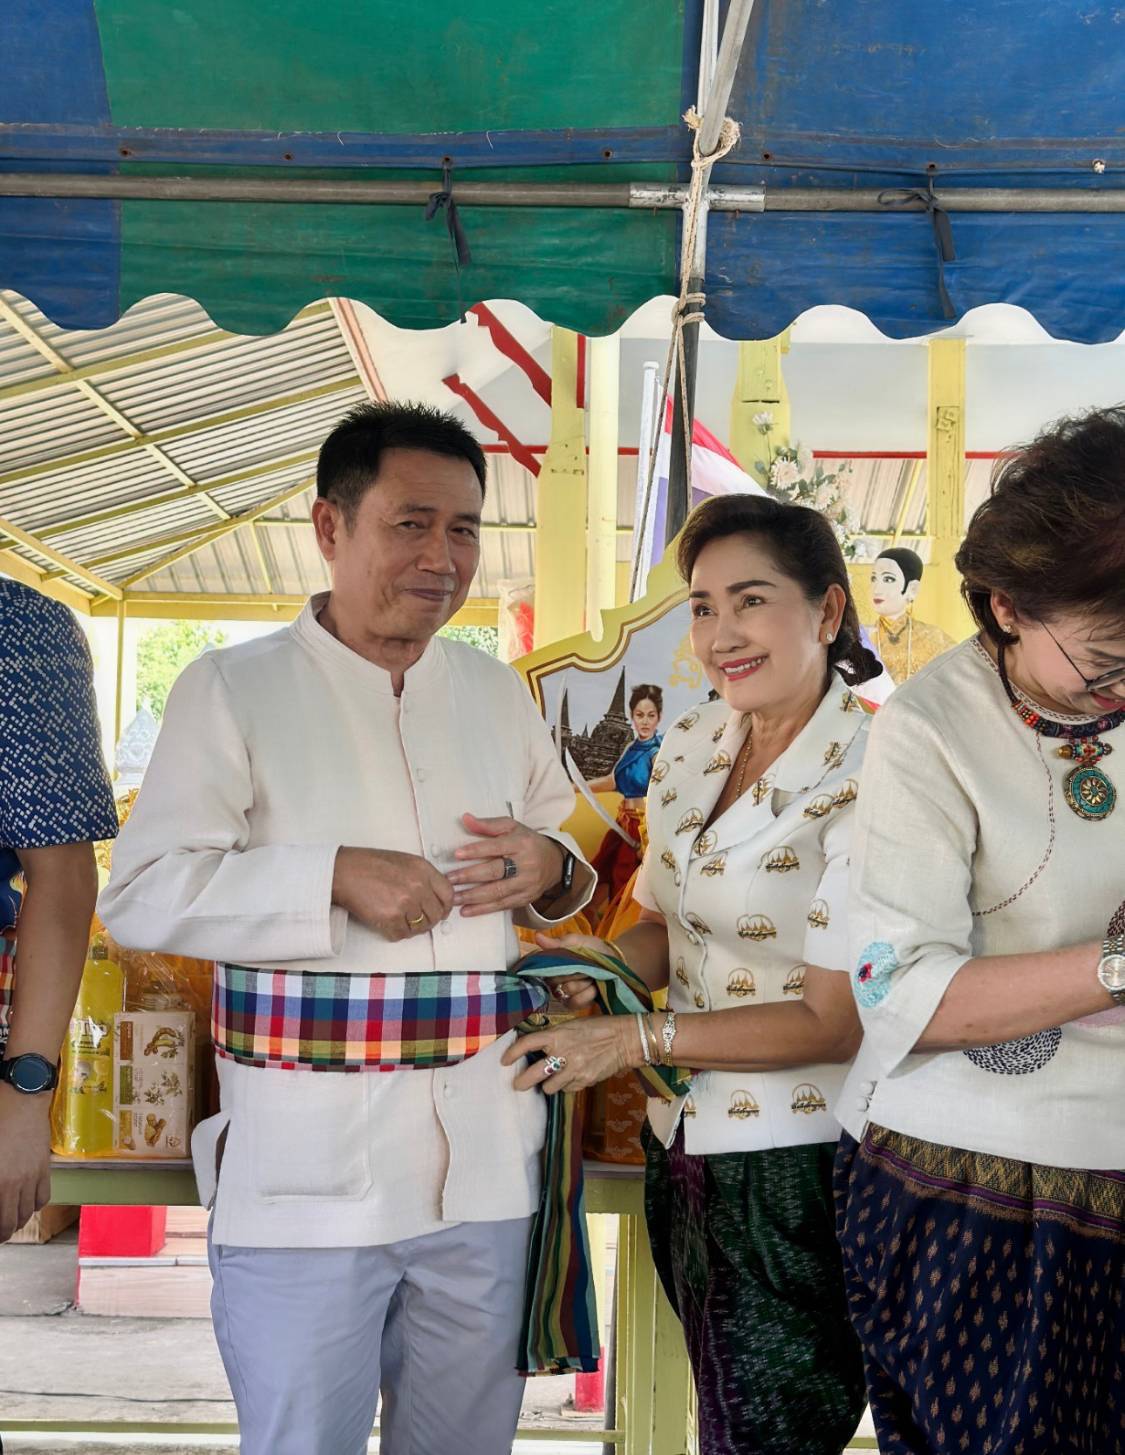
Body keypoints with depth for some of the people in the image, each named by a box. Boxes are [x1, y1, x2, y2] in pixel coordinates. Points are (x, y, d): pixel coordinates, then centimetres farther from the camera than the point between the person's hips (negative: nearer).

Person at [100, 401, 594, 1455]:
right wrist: (335, 877, -20)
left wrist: (551, 868, -6)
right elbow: (142, 894, -10)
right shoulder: (232, 689, -4)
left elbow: (572, 856, 19)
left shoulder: (499, 693, 11)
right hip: (305, 1164, -4)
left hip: (485, 1159, 5)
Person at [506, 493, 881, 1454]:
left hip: (795, 1169, -7)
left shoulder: (865, 781, -19)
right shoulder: (688, 747, 4)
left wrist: (640, 1038, -20)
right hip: (683, 1150, 7)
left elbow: (838, 1020, -18)